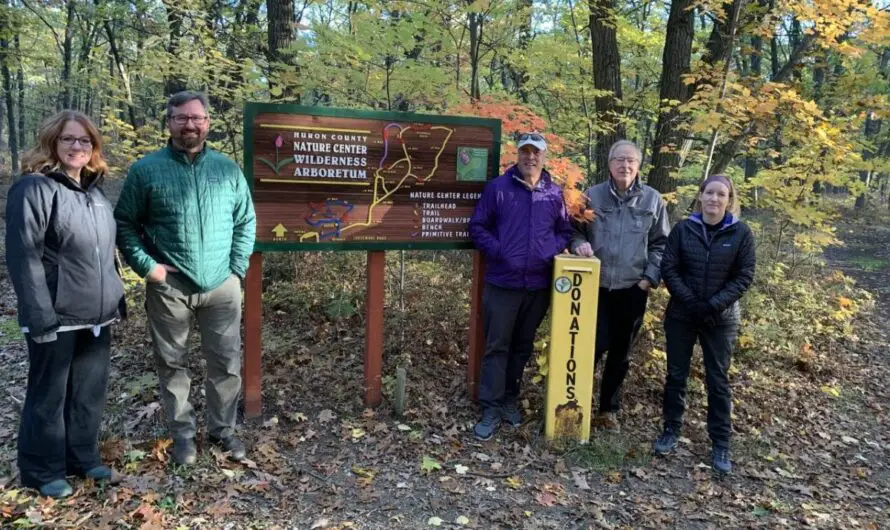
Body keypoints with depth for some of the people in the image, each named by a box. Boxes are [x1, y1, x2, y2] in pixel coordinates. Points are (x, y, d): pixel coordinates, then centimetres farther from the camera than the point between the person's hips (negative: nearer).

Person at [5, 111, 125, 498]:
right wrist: (41, 316, -20)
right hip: (57, 317, -7)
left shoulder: (94, 191, 13)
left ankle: (84, 458, 32)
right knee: (49, 394, 7)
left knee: (90, 391, 16)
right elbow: (23, 257, -16)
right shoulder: (34, 188, -11)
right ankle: (43, 471, 23)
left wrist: (115, 298, 16)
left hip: (96, 315, 7)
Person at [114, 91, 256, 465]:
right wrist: (146, 266, -8)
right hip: (169, 287, -1)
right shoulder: (146, 170, -1)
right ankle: (182, 433, 26)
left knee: (227, 363, 7)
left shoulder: (227, 169, 5)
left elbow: (246, 221, 10)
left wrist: (238, 266, 1)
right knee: (172, 363, 9)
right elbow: (124, 223, 3)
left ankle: (223, 429, 25)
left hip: (222, 286, 2)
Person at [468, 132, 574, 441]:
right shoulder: (498, 188, -3)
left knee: (523, 346, 14)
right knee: (497, 346, 0)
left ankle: (510, 399, 29)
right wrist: (498, 251, -14)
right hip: (502, 283, -3)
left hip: (539, 285, 3)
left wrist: (551, 251, -6)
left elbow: (565, 231, 13)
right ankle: (491, 409, 7)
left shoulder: (554, 193, 5)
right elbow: (477, 227, -1)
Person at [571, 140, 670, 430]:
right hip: (597, 286, -1)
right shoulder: (592, 195, 0)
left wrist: (650, 278, -2)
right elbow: (575, 231, 8)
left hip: (633, 289, 2)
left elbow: (660, 243, 6)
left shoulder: (652, 199, 2)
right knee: (595, 345, -5)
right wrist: (579, 244, -14)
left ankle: (609, 407, 27)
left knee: (621, 352, 11)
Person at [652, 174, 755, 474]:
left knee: (718, 380, 6)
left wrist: (714, 305, -16)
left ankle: (721, 443, 16)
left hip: (721, 319, -1)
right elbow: (668, 268, -4)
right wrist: (689, 300, -15)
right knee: (676, 375, 10)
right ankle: (671, 430, 25)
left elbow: (744, 276, -6)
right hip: (681, 315, 1)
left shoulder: (741, 233, -4)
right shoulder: (683, 229, -2)